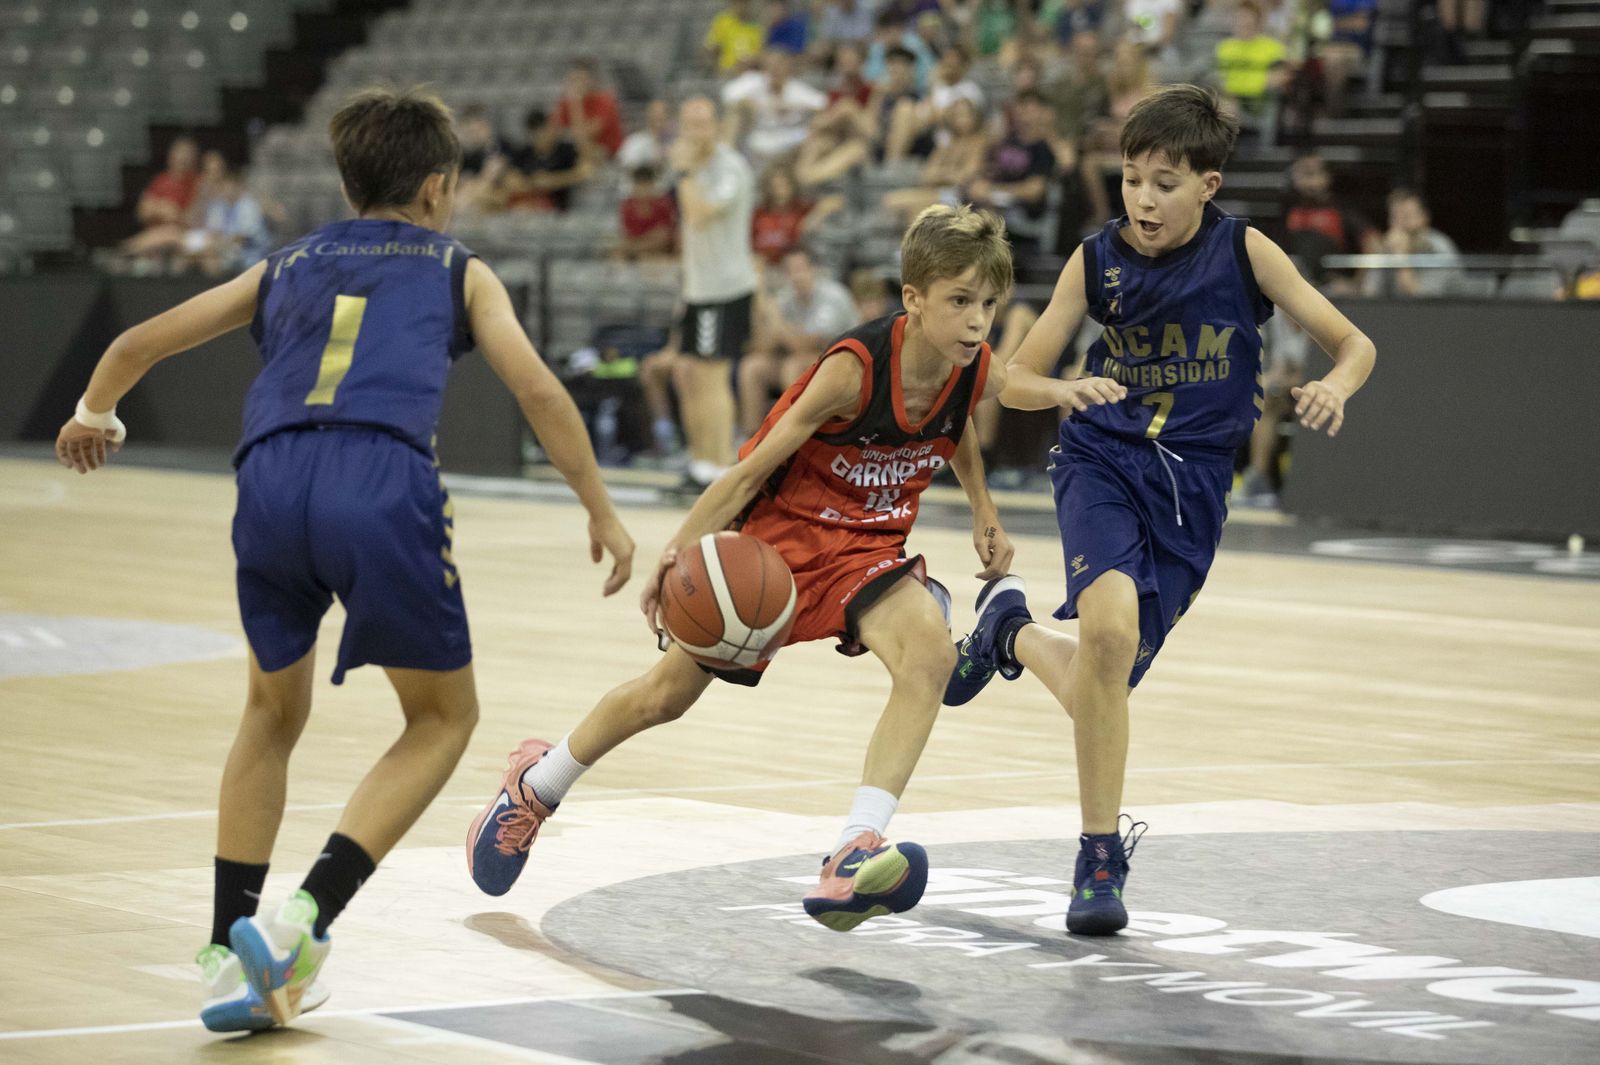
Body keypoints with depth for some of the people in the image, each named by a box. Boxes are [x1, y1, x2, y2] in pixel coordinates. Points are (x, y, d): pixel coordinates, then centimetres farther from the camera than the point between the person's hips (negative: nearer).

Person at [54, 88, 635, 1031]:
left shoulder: (287, 266, 31)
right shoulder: (458, 271, 23)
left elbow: (138, 344, 33)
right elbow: (539, 392, 10)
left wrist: (94, 416, 52)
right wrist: (602, 512, 17)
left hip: (272, 483, 3)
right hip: (384, 485, -3)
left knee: (274, 713, 26)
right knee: (444, 716, 15)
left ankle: (232, 953, 18)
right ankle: (306, 919, -3)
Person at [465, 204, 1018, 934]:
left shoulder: (978, 374, -14)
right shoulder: (853, 368, -30)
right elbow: (756, 466, -24)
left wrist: (983, 510, 9)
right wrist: (682, 548, -29)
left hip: (866, 546, 3)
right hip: (778, 532, -3)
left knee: (929, 654, -29)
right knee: (667, 694, 10)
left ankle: (853, 855, -34)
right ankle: (537, 785, 40)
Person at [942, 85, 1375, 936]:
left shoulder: (1243, 252, -6)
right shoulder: (1096, 259, -4)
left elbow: (1352, 343, -3)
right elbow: (1015, 380, 0)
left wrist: (1335, 386, -27)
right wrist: (1065, 390, -24)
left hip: (1192, 484, 1)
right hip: (1103, 460, -1)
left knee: (1107, 680, 0)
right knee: (1109, 627, -28)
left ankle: (1012, 633, 37)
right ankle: (1100, 859, -15)